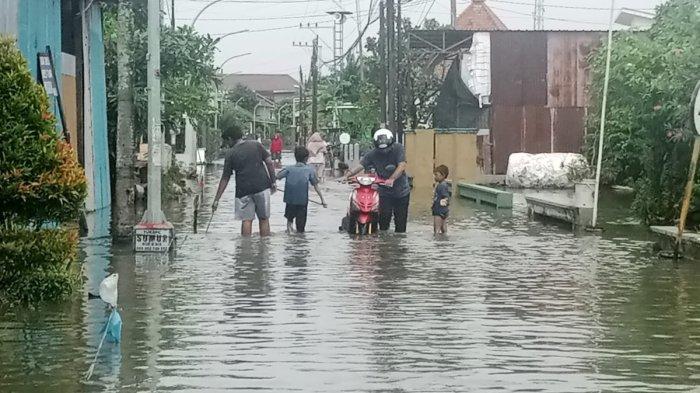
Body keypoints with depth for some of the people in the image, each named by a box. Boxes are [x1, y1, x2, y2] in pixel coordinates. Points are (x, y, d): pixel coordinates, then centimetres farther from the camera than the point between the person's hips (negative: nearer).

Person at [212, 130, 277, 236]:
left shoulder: (230, 154, 2)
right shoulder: (256, 144, 5)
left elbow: (225, 179, 3)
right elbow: (269, 163, 1)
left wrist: (216, 200, 7)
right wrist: (273, 182, 8)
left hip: (243, 190, -1)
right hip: (262, 187, 1)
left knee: (246, 220, 5)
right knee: (264, 219, 8)